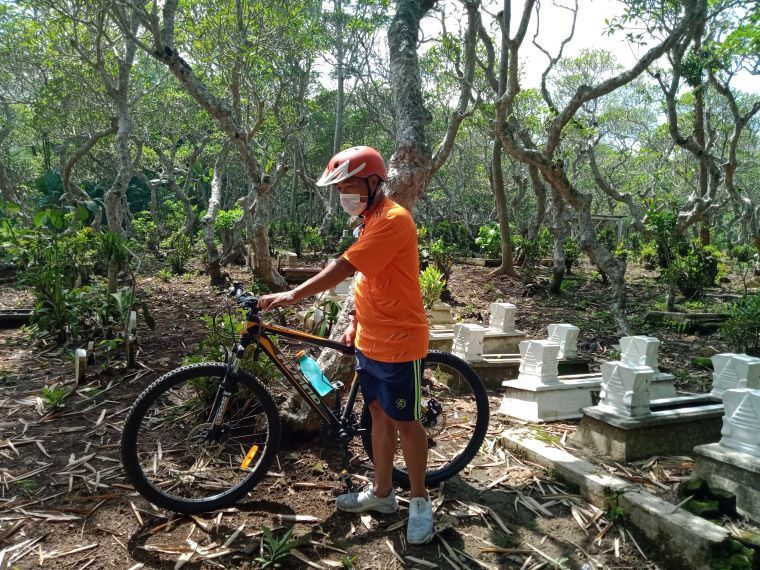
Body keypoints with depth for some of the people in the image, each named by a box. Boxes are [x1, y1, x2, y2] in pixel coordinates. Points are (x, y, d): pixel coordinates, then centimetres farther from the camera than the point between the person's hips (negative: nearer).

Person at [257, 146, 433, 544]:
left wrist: (294, 295, -27)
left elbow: (344, 267, -27)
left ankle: (420, 501, 21)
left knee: (405, 422, 3)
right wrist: (355, 324, 16)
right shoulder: (373, 220, 12)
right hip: (370, 341, 9)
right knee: (379, 414, 17)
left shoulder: (393, 219, -19)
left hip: (398, 342, -9)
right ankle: (382, 492, 31)